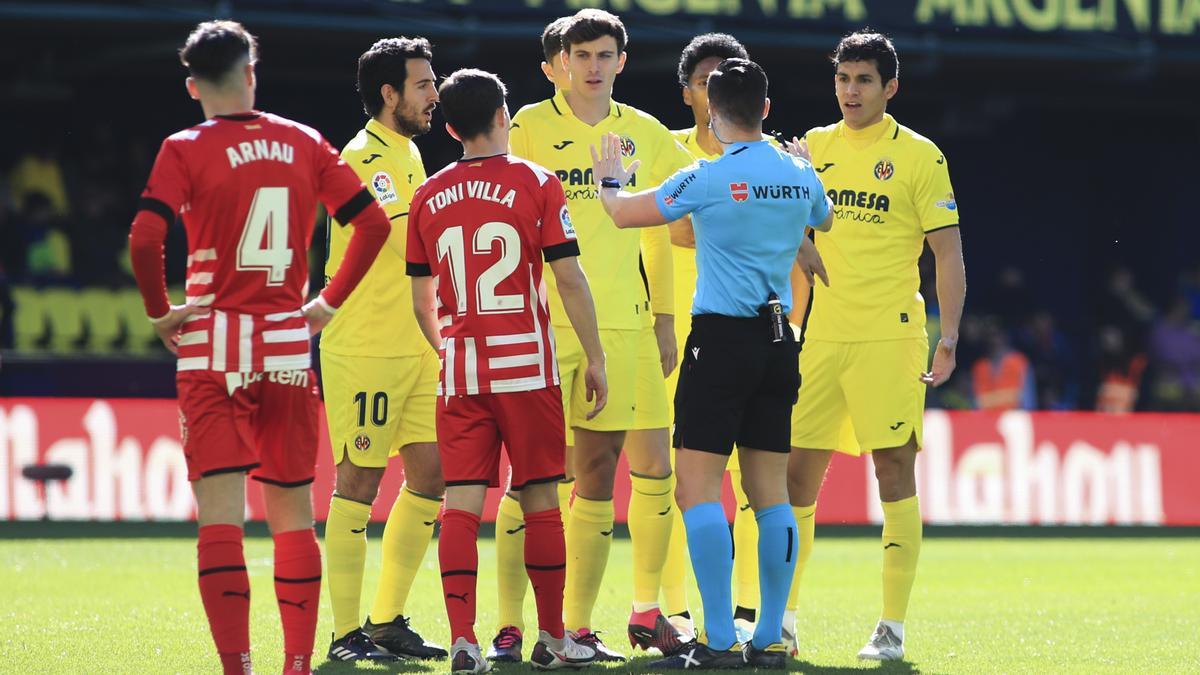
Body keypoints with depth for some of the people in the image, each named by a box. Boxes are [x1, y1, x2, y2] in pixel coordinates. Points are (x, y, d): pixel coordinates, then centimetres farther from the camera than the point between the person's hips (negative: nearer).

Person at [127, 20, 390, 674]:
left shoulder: (186, 150, -6)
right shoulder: (304, 143, 5)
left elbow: (145, 239, -18)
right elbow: (373, 222, 4)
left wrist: (159, 313, -4)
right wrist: (331, 301, 12)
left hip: (212, 349, -3)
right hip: (289, 347, 3)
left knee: (220, 515, -4)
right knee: (292, 515, 12)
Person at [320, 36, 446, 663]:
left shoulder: (407, 153, 17)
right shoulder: (363, 158, -13)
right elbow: (412, 245, -22)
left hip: (416, 348, 9)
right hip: (365, 348, -9)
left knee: (430, 476, 7)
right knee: (358, 483, -5)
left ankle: (387, 621, 16)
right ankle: (346, 634, 0)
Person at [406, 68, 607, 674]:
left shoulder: (429, 197, 7)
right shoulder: (536, 184, -3)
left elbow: (422, 303, 11)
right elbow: (570, 281, -6)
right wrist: (595, 359, 1)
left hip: (460, 370, 2)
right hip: (526, 363, -2)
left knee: (461, 503, -2)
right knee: (540, 499, 6)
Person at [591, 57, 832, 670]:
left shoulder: (707, 179, -11)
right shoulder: (800, 177, 6)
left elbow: (623, 213, 1)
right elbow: (822, 222, 29)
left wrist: (609, 181, 23)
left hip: (721, 340, -6)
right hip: (779, 340, 6)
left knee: (697, 490, -5)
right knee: (770, 492, 9)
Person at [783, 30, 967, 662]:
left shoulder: (919, 155, -2)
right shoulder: (813, 147, 11)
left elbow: (948, 253, -3)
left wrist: (949, 337, -11)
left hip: (889, 337, -4)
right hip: (822, 336, 4)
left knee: (894, 469, -4)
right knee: (796, 473, 4)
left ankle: (892, 627, 0)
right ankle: (780, 618, 14)